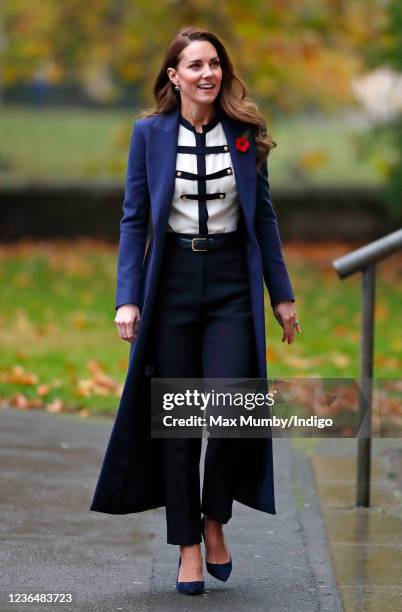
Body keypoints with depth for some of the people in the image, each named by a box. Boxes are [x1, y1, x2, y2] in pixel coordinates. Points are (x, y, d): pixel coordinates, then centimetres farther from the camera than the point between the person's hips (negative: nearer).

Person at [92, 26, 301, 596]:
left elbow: (264, 217, 9)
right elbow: (134, 219, 2)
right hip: (172, 284, 0)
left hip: (232, 284, 0)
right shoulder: (150, 133, 1)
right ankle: (188, 545, 13)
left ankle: (214, 520, 14)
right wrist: (128, 298, -5)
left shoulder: (246, 133, 4)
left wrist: (282, 294, 6)